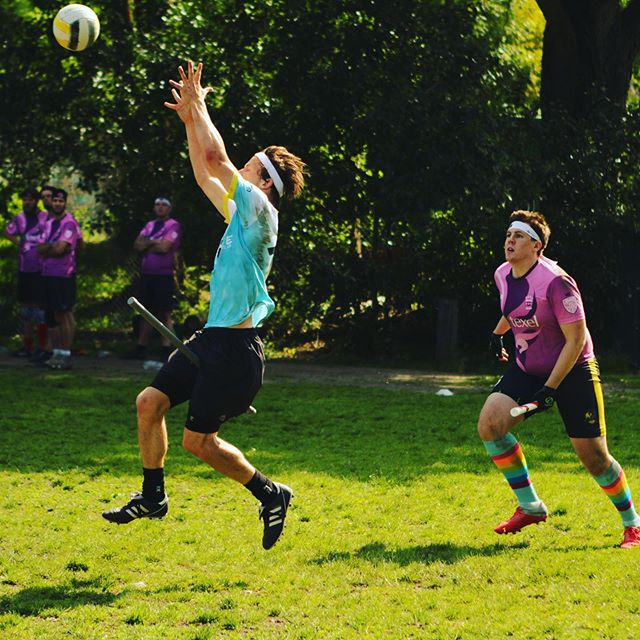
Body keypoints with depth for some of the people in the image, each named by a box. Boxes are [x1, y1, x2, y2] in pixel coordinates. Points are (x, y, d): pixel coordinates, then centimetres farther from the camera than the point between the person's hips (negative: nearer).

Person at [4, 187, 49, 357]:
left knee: (40, 309, -8)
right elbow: (8, 232, 26)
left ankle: (43, 347, -4)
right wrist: (19, 243, 14)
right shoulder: (19, 218, 8)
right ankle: (27, 346, 21)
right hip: (24, 270, 7)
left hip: (40, 271, -7)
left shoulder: (45, 218, -12)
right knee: (26, 307, 13)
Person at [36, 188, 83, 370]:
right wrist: (54, 247, -9)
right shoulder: (48, 223, 16)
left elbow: (61, 248, -18)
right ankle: (56, 353, 17)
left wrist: (47, 248, -2)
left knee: (64, 314, -6)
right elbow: (40, 249, 8)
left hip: (64, 275, -8)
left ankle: (66, 355, -4)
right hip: (48, 274, 8)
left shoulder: (69, 223, -8)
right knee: (52, 316, 10)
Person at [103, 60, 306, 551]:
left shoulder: (260, 211, -11)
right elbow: (206, 174, 23)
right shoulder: (239, 213, 14)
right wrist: (190, 118, 17)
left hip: (235, 348, -9)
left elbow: (215, 159, -17)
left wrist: (201, 108, -6)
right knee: (150, 402, 3)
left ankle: (271, 493, 10)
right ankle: (153, 495, 13)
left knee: (198, 440, -4)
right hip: (211, 340, 9)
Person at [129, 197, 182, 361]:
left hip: (164, 275, -6)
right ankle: (141, 349, 14)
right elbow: (137, 245, 6)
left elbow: (164, 247, -15)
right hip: (146, 274, 6)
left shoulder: (173, 225, -3)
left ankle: (166, 350, -8)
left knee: (165, 314, -6)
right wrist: (153, 243, -9)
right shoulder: (149, 225, 17)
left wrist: (147, 245, -1)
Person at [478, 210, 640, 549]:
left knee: (593, 456, -6)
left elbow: (576, 339, -22)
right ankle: (530, 506, -3)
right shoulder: (503, 275, -2)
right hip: (527, 368, 6)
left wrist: (550, 388, -23)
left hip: (572, 371, -6)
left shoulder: (555, 282, -24)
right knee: (489, 423, -15)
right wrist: (498, 332, 32)